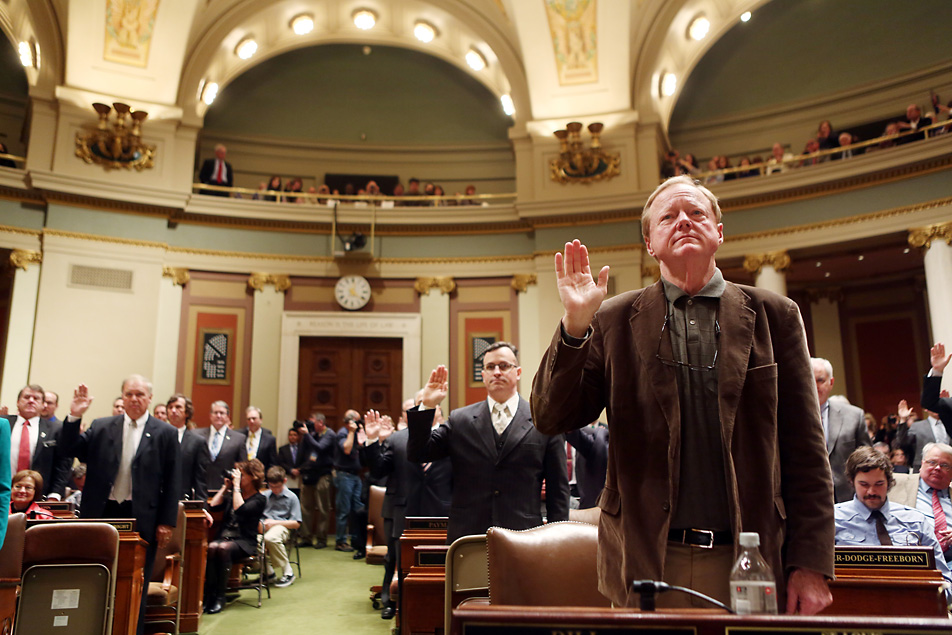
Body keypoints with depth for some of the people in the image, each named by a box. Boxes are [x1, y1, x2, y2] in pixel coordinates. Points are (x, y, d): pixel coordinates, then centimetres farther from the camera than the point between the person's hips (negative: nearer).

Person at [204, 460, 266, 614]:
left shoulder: (258, 499, 2)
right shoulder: (232, 494, 21)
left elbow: (240, 510, -17)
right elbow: (213, 506, 8)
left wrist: (236, 486, -11)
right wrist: (225, 487, 10)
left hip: (244, 542, -4)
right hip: (224, 536, 4)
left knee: (223, 548, -35)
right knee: (211, 547, -30)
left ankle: (220, 597, -27)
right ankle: (209, 594, -28)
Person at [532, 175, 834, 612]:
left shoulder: (774, 315, 6)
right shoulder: (614, 320, 4)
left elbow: (805, 451, 3)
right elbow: (551, 420, -2)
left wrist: (811, 565, -3)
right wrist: (575, 325, -15)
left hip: (748, 563, 1)